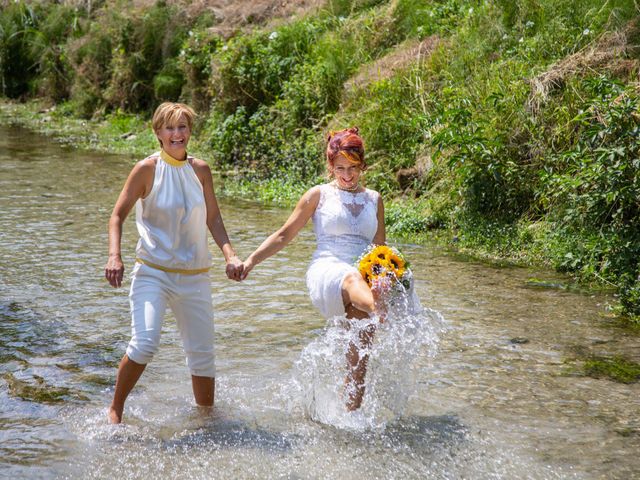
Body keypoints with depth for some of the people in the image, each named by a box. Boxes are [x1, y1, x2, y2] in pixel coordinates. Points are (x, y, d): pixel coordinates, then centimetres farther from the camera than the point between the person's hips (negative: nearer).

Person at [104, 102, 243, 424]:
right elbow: (118, 215, -5)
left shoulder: (200, 170, 5)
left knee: (202, 353, 9)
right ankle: (115, 409, 0)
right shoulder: (147, 169, -6)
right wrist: (114, 256, -20)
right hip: (153, 272, -4)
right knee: (144, 343, -22)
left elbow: (213, 219, 12)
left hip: (195, 276, 4)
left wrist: (230, 255, -3)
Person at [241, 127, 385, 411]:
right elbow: (284, 235, 13)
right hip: (326, 273, -4)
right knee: (352, 279, -43)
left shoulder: (374, 200, 19)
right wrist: (251, 260, 4)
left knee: (359, 359, -9)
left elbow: (380, 248, 23)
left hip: (364, 281, 5)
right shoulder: (319, 195, 11)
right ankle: (379, 310, -76)